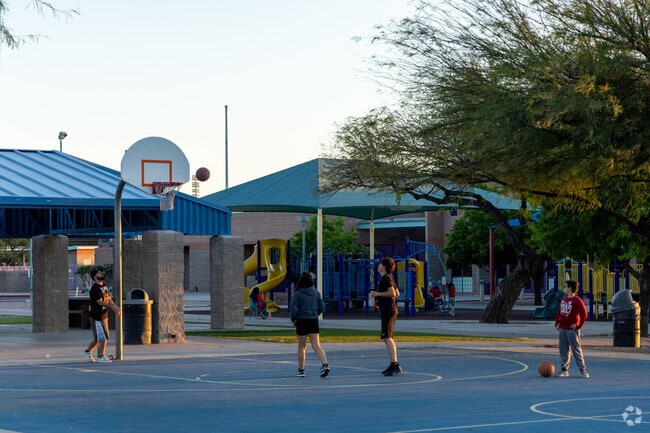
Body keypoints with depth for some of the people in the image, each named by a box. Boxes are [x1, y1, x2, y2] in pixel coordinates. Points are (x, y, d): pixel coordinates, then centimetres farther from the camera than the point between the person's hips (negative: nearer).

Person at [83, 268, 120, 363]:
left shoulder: (105, 286, 13)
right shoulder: (95, 288, -16)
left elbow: (109, 299, 10)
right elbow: (100, 302, -23)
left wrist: (115, 307, -9)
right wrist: (113, 307, -31)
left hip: (104, 316, 9)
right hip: (96, 316, -9)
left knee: (98, 338, 15)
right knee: (104, 337, -7)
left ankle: (87, 351, 30)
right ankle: (101, 356, 3)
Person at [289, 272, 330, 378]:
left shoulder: (297, 294, -10)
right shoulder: (316, 293, 4)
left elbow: (293, 309, -14)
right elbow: (322, 307, 6)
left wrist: (293, 319, 3)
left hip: (302, 321, -3)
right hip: (314, 321, 3)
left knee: (301, 347, 11)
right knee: (317, 346, -2)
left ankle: (301, 370, 18)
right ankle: (325, 364, -24)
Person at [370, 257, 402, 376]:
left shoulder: (386, 278, -12)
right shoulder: (389, 278, 19)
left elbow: (392, 293, -23)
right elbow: (397, 293, 25)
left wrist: (378, 294, -14)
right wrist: (378, 294, 23)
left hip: (388, 311, -11)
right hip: (390, 310, 11)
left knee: (387, 338, -15)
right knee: (389, 338, 15)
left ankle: (395, 364, -21)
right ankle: (394, 366, 18)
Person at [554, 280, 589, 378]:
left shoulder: (577, 300, -9)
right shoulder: (563, 300, 15)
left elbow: (584, 314, -12)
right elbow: (558, 312, 23)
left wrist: (578, 326, -12)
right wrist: (557, 323, 12)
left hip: (572, 330, -7)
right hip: (562, 329, 7)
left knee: (576, 350, -6)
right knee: (564, 350, 9)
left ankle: (583, 370, -2)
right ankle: (564, 370, 14)